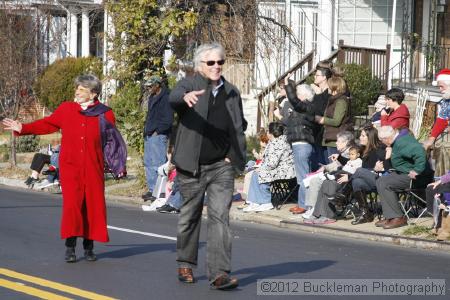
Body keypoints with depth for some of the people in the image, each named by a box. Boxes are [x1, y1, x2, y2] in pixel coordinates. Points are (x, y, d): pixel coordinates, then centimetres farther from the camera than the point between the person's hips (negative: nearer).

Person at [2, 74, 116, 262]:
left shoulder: (105, 114, 1)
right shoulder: (66, 109, 7)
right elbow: (47, 124, 15)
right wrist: (23, 128, 9)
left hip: (93, 169, 0)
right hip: (70, 167, 0)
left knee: (93, 205, 3)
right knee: (71, 204, -8)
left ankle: (89, 246, 17)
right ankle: (70, 246, 0)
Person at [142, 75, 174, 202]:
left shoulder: (165, 98, -10)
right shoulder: (152, 98, 19)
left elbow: (168, 120, -16)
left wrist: (157, 131, -15)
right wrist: (146, 130, 14)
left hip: (158, 136, -10)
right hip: (149, 135, 10)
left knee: (158, 164, -12)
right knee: (148, 163, 12)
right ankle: (152, 190, 18)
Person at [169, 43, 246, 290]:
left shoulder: (232, 93, 9)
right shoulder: (190, 85, -3)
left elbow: (240, 126, 21)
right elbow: (173, 98, -27)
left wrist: (235, 155, 7)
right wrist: (186, 97, -51)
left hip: (221, 166, 2)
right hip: (192, 166, -2)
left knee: (220, 217, -9)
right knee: (189, 216, 12)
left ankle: (219, 273, -13)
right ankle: (185, 265, 30)